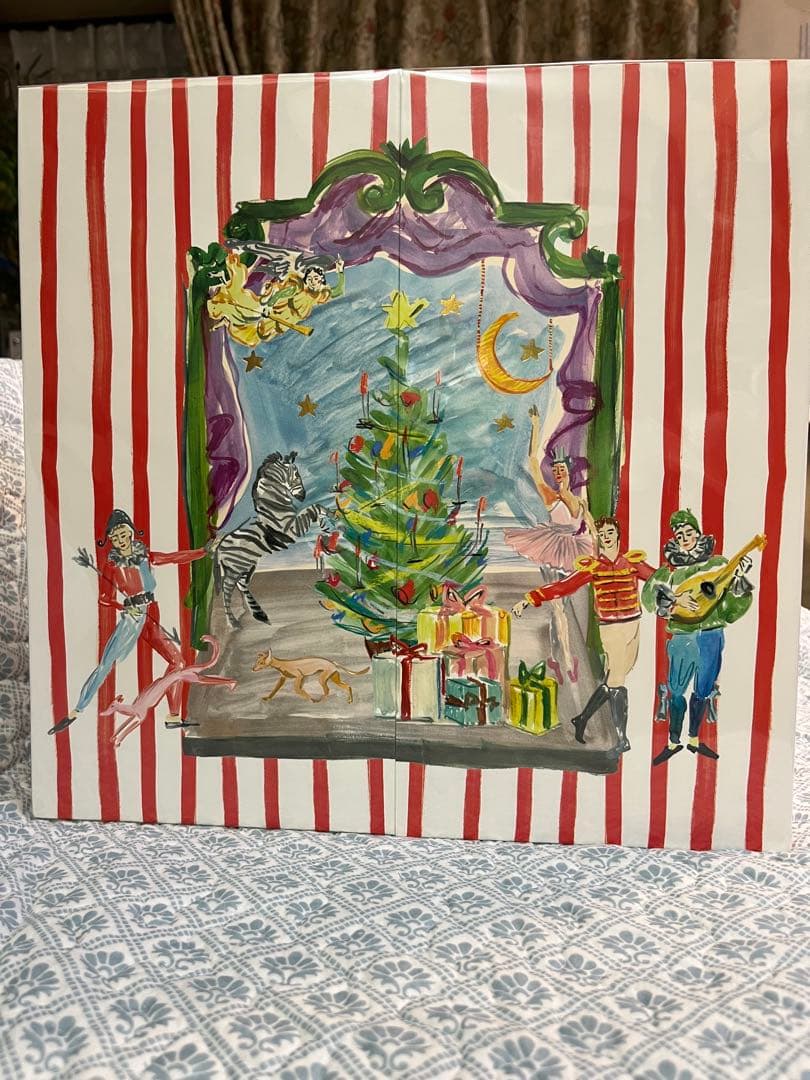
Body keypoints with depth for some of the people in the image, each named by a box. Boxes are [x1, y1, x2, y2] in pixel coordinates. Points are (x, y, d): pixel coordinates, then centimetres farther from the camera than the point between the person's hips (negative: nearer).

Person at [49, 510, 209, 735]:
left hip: (151, 621, 4)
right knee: (105, 665, -13)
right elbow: (105, 599, -3)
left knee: (177, 660, -2)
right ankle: (75, 713, -8)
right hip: (131, 619, -4)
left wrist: (205, 550, 10)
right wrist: (124, 607, -20)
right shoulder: (111, 565, 0)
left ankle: (173, 717, 2)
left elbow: (176, 557, 13)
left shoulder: (146, 557, 9)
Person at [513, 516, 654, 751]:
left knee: (612, 679, 9)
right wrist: (530, 599, -17)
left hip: (634, 626, 4)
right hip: (611, 629, -4)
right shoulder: (592, 567, -4)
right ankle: (622, 739, 7)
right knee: (616, 681, -4)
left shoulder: (633, 562, 4)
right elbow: (562, 587, -9)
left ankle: (582, 719, 27)